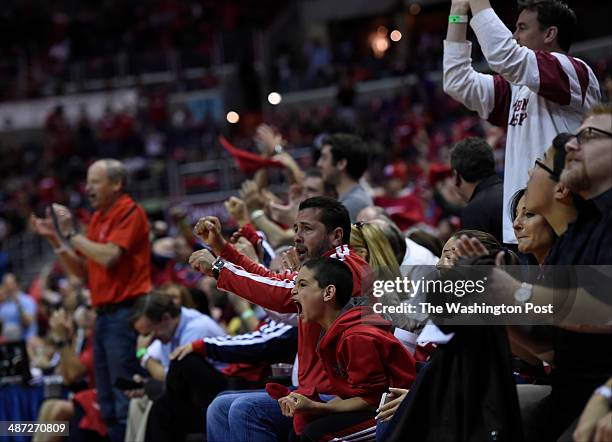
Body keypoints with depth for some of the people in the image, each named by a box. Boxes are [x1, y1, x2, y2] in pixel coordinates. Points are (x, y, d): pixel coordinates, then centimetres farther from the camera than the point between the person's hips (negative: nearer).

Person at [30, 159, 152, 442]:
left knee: (125, 404, -11)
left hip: (124, 313, -9)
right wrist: (54, 238, 9)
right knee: (108, 407, 9)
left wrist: (71, 234, -8)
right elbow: (83, 270, 19)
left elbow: (109, 256, -19)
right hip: (103, 314, 9)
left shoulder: (130, 212, -7)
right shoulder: (98, 217, 17)